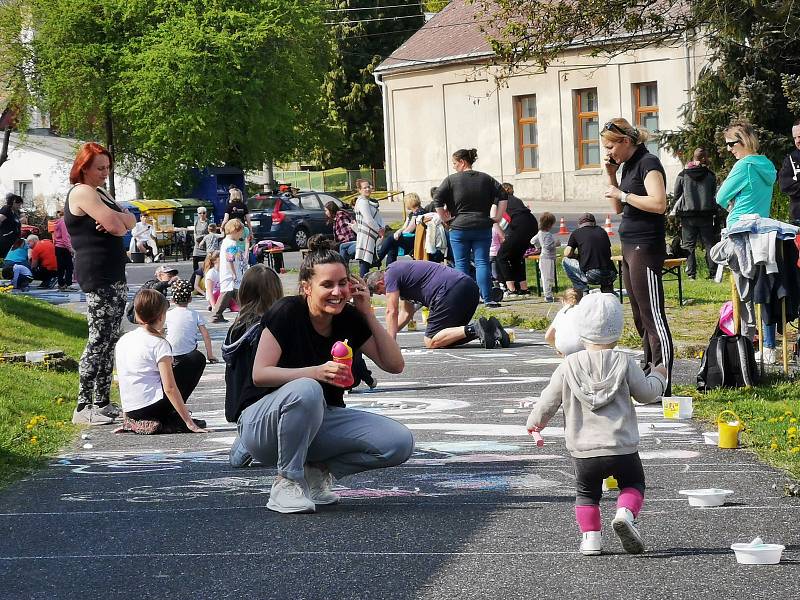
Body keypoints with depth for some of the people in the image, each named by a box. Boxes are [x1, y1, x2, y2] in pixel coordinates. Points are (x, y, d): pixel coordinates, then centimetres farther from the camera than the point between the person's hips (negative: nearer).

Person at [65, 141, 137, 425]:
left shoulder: (101, 193, 20)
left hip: (115, 276, 10)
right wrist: (118, 219, 3)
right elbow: (114, 224, -19)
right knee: (99, 340, -11)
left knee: (110, 340, 9)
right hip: (97, 277, -10)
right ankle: (83, 407, -10)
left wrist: (115, 220, -8)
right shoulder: (82, 192, -11)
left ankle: (102, 402, 13)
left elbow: (130, 221, 13)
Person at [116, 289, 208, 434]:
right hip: (153, 407, -7)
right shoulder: (159, 344, -11)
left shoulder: (122, 341, 9)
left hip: (130, 410, 7)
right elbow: (170, 388, -16)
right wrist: (189, 422, -13)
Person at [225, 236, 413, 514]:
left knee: (400, 442, -15)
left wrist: (367, 313, -11)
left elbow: (394, 364, -3)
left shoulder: (349, 319, -2)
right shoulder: (287, 312, -16)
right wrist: (316, 372, -36)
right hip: (262, 417, -5)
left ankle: (316, 470, 3)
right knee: (305, 391, -40)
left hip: (319, 421, 5)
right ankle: (287, 482, -19)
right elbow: (260, 374, -22)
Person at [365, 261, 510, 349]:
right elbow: (406, 313, 37)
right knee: (448, 336, 19)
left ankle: (474, 329, -22)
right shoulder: (401, 272, 32)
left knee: (431, 342, -7)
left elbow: (391, 312, 1)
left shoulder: (391, 274, 3)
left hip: (451, 290, -10)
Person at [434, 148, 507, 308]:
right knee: (482, 263, 2)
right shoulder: (486, 179, 8)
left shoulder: (451, 180, -4)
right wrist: (497, 217, 8)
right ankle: (487, 299, -5)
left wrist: (445, 218, 1)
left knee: (461, 265, 4)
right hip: (482, 228, 3)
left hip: (459, 228, -3)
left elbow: (438, 201, -10)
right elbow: (502, 197, 5)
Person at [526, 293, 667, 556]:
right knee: (633, 483, 19)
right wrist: (657, 377, 24)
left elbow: (549, 400, 4)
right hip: (622, 447, -1)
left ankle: (590, 536, 9)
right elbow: (646, 393, 3)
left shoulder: (569, 366, -3)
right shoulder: (624, 363, -5)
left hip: (584, 450, 1)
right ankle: (625, 514, -9)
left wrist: (535, 422, 22)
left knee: (586, 492, 22)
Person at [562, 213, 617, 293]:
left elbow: (567, 253, 3)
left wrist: (578, 256, 25)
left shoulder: (576, 233, 9)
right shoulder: (602, 231, 19)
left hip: (592, 277, -5)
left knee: (565, 261, 17)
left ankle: (583, 291, 6)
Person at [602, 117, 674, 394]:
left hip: (646, 247, -10)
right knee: (641, 319, 14)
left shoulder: (648, 163, -12)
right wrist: (611, 176, 9)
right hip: (629, 247, 10)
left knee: (653, 317, -11)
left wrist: (622, 194, -17)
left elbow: (659, 203, -23)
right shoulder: (628, 165, 16)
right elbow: (618, 209, 20)